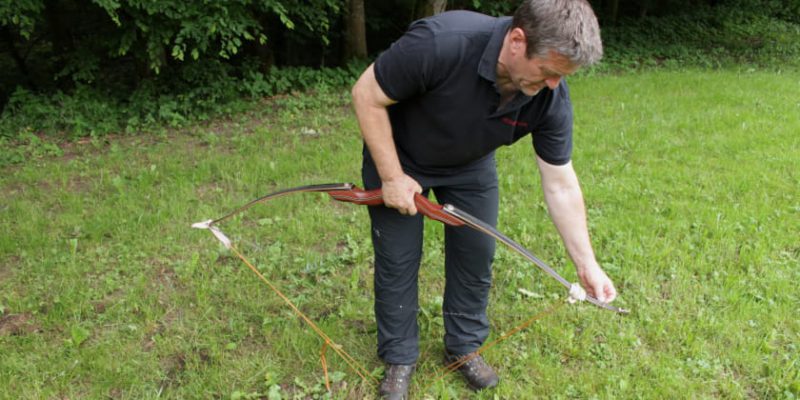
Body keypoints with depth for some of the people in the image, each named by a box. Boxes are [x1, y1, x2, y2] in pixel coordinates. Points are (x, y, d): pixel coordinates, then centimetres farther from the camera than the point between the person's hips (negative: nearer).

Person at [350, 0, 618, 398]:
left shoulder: (551, 98, -24)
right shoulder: (439, 43, -40)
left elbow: (560, 185, -14)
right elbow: (367, 96, -26)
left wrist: (586, 264, -16)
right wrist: (391, 177, -24)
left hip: (470, 166, 4)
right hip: (398, 157, -3)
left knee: (476, 253, 6)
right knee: (397, 260, 1)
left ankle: (464, 346, 28)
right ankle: (398, 358, 21)